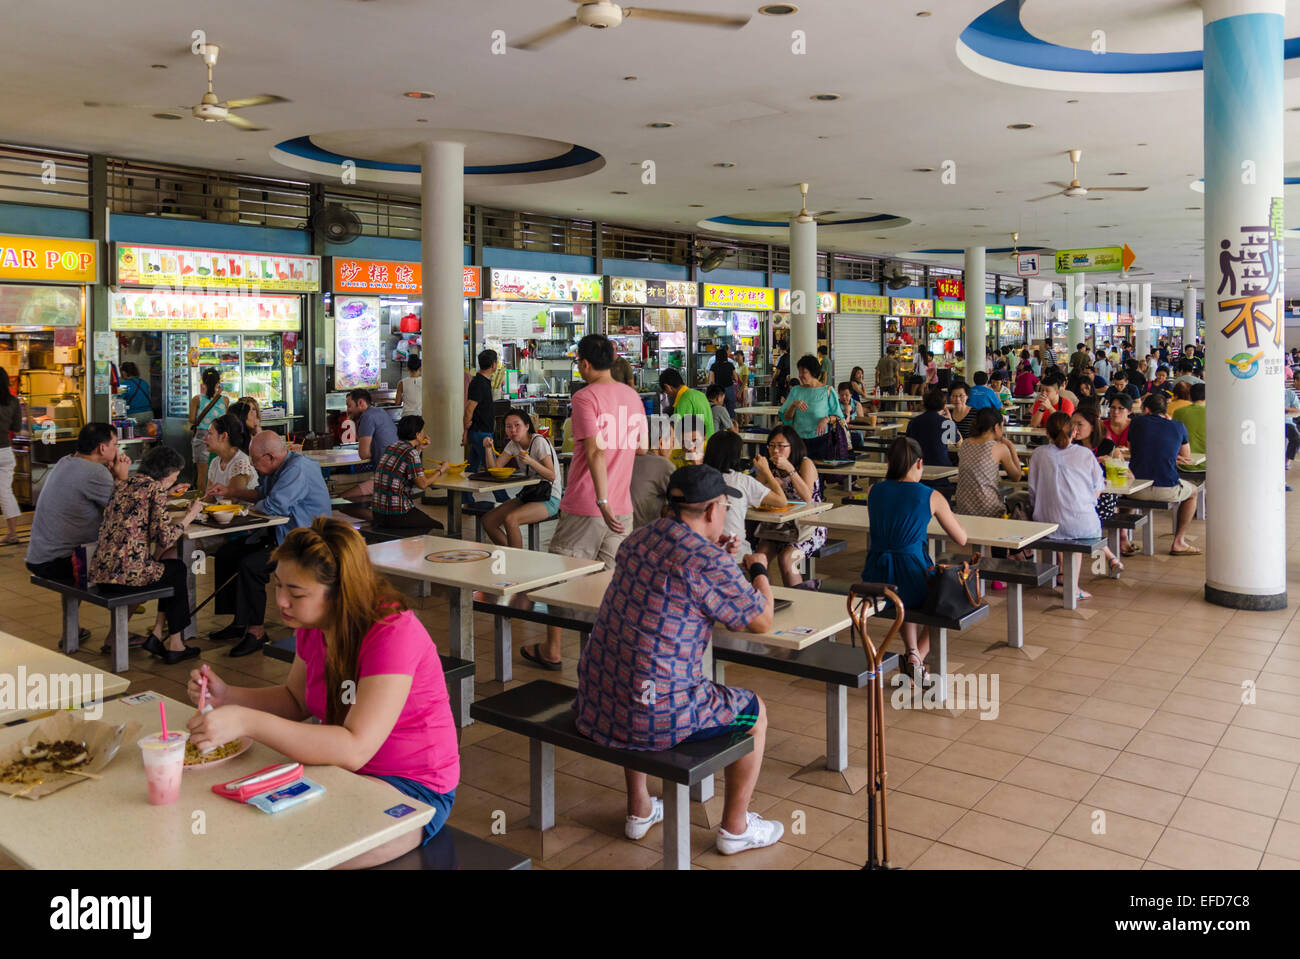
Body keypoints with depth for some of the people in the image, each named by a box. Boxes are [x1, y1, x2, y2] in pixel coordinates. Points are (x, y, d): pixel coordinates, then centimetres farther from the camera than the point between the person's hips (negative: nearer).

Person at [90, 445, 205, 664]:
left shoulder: (121, 484, 15)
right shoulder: (155, 488, -7)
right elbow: (164, 538, -11)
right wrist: (189, 517, 2)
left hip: (101, 572, 8)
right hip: (129, 573, -8)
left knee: (168, 564, 30)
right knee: (178, 569, 24)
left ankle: (157, 635, 23)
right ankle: (174, 644, 26)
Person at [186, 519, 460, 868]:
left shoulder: (393, 633, -27)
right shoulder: (313, 625, -2)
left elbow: (355, 749, -34)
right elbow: (295, 700, 15)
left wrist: (246, 721, -37)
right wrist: (226, 696, -3)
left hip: (410, 789, -8)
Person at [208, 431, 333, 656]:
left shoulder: (298, 468, -21)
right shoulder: (278, 468, 12)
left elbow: (273, 506, -28)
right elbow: (261, 494, 30)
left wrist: (255, 507, -6)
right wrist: (229, 492, 21)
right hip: (276, 534, 11)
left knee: (250, 565, -27)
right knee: (226, 554, 7)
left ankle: (256, 630, -14)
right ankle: (239, 621, 14)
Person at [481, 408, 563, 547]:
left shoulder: (539, 442, -14)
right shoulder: (513, 444, 8)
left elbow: (552, 476, -20)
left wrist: (530, 461, -33)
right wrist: (488, 448, -10)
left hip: (549, 499, -8)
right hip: (528, 494, 8)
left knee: (510, 519, -31)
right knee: (487, 522, -6)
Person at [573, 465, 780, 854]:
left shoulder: (636, 541, 7)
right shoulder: (709, 563, -16)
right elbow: (762, 621, -2)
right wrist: (758, 569, 15)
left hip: (594, 706, 7)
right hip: (653, 718, -7)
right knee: (754, 712, 17)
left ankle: (639, 811, 47)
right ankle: (735, 828, 32)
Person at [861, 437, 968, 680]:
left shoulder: (874, 491, 6)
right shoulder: (931, 497, -4)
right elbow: (961, 540, 7)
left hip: (874, 585, 4)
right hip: (912, 583, -4)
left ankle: (912, 651, 27)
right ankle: (917, 658, 19)